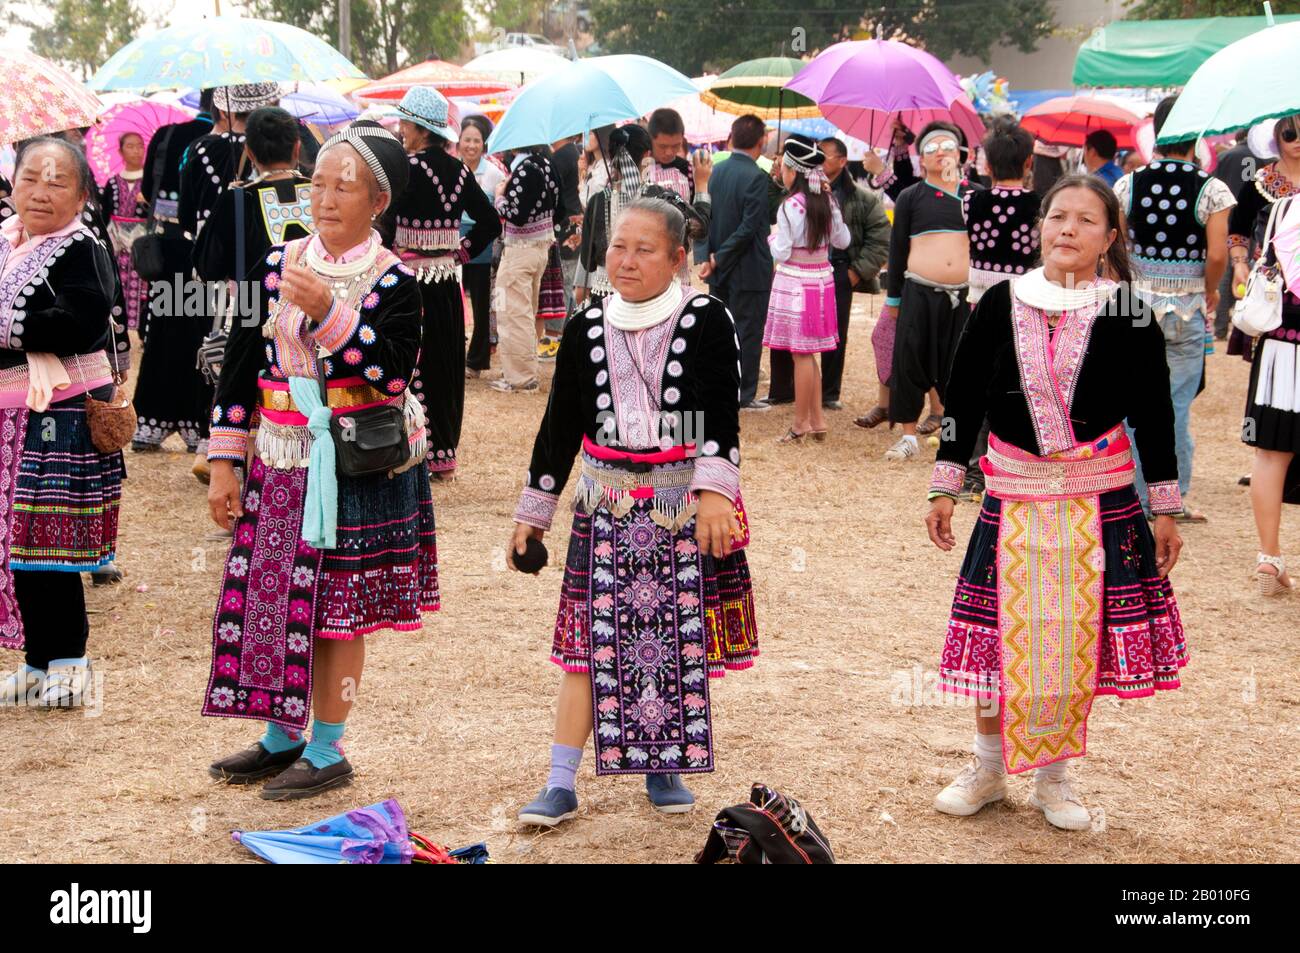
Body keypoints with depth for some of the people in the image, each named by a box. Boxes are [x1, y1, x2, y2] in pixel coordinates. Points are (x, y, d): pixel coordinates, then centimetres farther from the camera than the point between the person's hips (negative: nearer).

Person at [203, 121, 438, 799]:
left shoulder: (394, 282, -7)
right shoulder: (276, 266, 5)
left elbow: (391, 373, -20)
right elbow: (241, 364, 6)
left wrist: (327, 311, -30)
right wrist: (223, 464, 3)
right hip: (281, 463, 5)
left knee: (336, 610, 2)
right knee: (271, 597, 10)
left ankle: (327, 751, 16)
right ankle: (283, 736, 27)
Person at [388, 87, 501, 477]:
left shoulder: (408, 168, -14)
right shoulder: (459, 171, 6)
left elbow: (385, 222, -22)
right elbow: (491, 222, 12)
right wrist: (461, 252, 13)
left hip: (412, 281, -7)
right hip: (447, 282, 7)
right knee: (446, 367, 13)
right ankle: (444, 454, 21)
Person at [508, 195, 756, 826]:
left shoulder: (707, 322, -5)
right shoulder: (586, 329, 5)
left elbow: (722, 416, -12)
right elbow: (560, 424, 10)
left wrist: (715, 490, -26)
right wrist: (532, 512, 13)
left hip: (686, 505, -2)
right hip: (607, 507, 2)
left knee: (681, 641, 6)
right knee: (589, 643, 0)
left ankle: (663, 767, 24)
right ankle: (560, 786, 5)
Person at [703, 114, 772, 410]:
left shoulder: (716, 172, 3)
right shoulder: (756, 177, -17)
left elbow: (706, 219, 4)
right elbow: (749, 227, -20)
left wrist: (714, 257, 3)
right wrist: (717, 260, -14)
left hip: (719, 268, 6)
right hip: (748, 270, -6)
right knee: (748, 331, 3)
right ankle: (745, 395, 8)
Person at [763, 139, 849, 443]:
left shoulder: (790, 206, -16)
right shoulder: (828, 202, 5)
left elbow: (781, 253, -14)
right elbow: (842, 241, 15)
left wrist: (773, 236, 7)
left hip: (795, 283, -7)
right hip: (822, 281, 7)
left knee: (801, 355, -2)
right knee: (808, 354, 14)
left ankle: (801, 423, 5)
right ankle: (816, 419, 16)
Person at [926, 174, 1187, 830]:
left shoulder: (1128, 317, -4)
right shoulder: (1000, 304, -1)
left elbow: (1154, 418, 2)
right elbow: (963, 400, 5)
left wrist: (1165, 509, 3)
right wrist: (944, 487, 4)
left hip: (1098, 500, 0)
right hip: (1013, 496, 1)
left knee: (1078, 641, 6)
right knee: (1002, 635, 4)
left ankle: (1053, 778, 23)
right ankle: (988, 769, 24)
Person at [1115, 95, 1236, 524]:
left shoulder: (1129, 185, -2)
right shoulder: (1211, 190, -9)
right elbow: (1217, 255, -13)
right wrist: (1210, 292, 5)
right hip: (1188, 308, -1)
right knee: (1177, 406, 7)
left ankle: (1138, 500, 11)